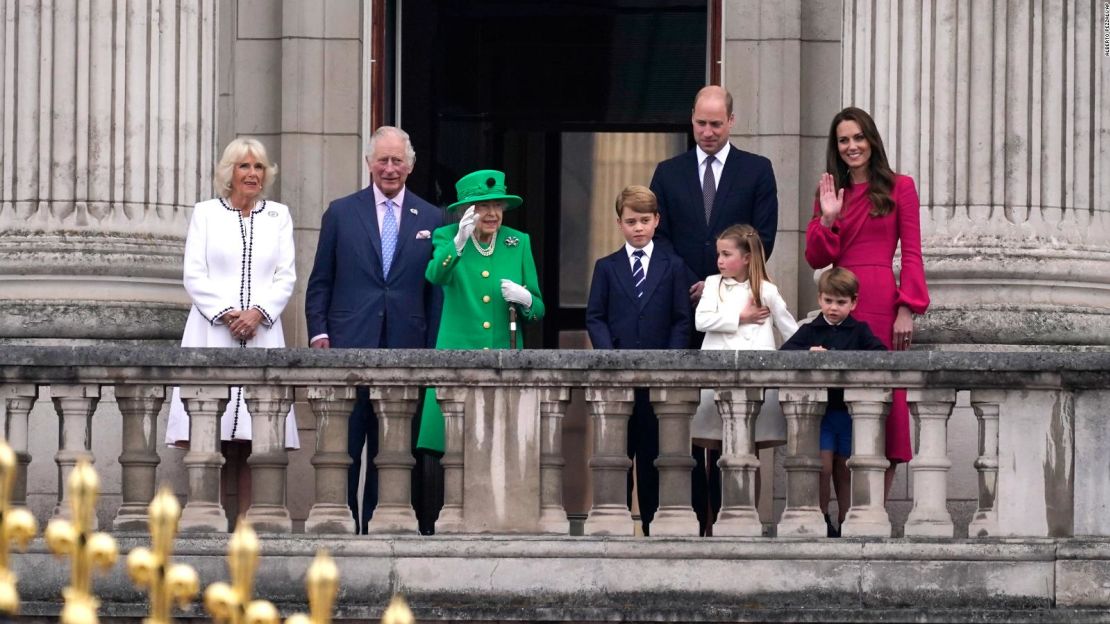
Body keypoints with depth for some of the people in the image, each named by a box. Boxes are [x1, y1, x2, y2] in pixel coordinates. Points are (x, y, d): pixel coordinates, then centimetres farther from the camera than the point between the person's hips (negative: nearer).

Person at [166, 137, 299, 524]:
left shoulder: (278, 216, 15)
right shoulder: (205, 213, 11)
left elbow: (286, 277, 9)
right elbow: (194, 275, 4)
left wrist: (258, 313, -8)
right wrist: (227, 314, -9)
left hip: (261, 332, 1)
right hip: (212, 332, -1)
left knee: (252, 438, -6)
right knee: (211, 434, -10)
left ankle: (246, 518, -8)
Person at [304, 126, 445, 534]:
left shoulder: (431, 220, 11)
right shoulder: (341, 213, 9)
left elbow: (436, 290, 9)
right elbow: (319, 283, 9)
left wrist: (434, 350, 2)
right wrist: (318, 333, -3)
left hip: (406, 348, 1)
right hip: (350, 347, -1)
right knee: (343, 447, -3)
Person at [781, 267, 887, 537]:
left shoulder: (859, 331, 5)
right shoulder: (810, 330, 7)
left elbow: (881, 354, -10)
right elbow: (784, 352, -5)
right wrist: (808, 352, -24)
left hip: (850, 410, 0)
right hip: (820, 410, 0)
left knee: (844, 470, 7)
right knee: (823, 466, -7)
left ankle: (845, 524, 15)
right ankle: (822, 521, 6)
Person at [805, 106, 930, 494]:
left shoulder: (898, 187, 5)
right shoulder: (829, 192, 16)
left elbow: (911, 255, 0)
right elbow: (816, 258, 11)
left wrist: (907, 310, -10)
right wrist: (828, 218, -5)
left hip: (880, 302, -4)